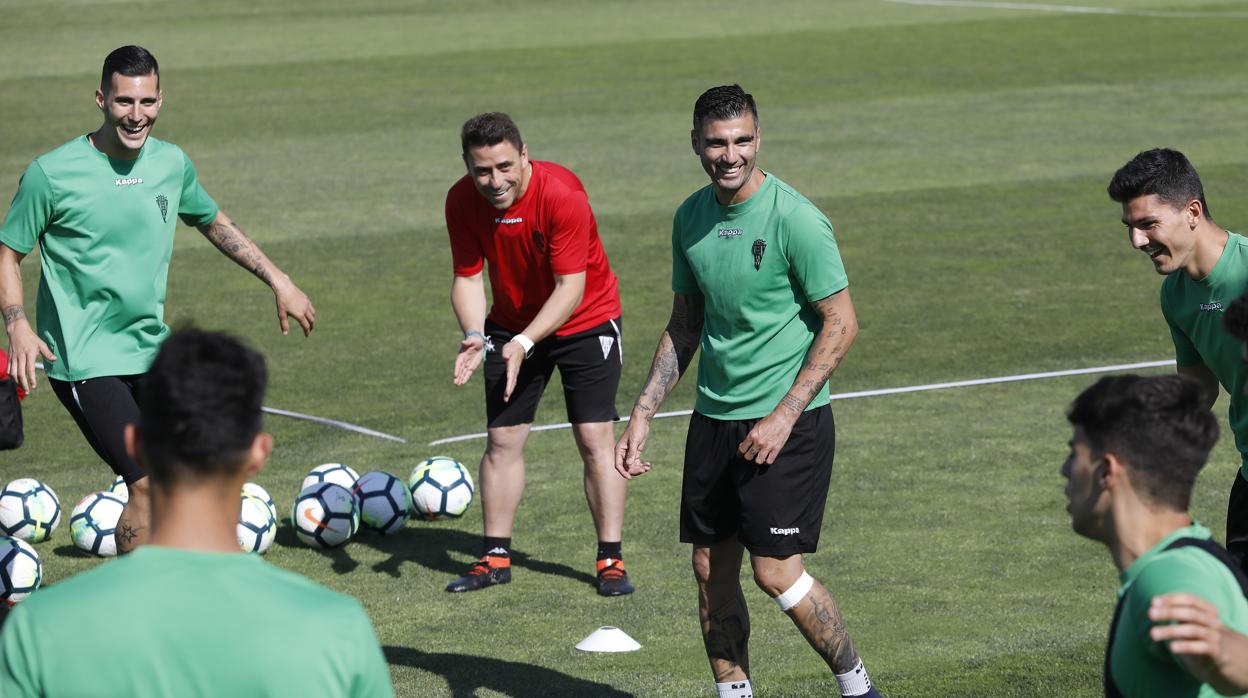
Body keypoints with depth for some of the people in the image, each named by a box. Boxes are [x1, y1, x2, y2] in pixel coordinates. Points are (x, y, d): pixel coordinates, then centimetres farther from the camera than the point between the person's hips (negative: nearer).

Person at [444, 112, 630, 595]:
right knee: (502, 439, 3)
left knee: (595, 439, -8)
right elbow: (467, 278, -11)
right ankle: (495, 558, 14)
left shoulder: (561, 194, -30)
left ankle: (610, 560, 0)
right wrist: (474, 336, -30)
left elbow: (571, 287, -29)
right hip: (511, 327, 4)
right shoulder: (462, 202, -17)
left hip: (585, 322, -4)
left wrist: (524, 343, -38)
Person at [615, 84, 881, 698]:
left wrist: (784, 416, -17)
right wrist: (643, 413, 10)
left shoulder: (795, 219, -14)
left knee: (776, 572, -9)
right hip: (713, 417, 6)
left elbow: (841, 324, -13)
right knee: (711, 571, 7)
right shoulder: (691, 216, 6)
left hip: (788, 422, -6)